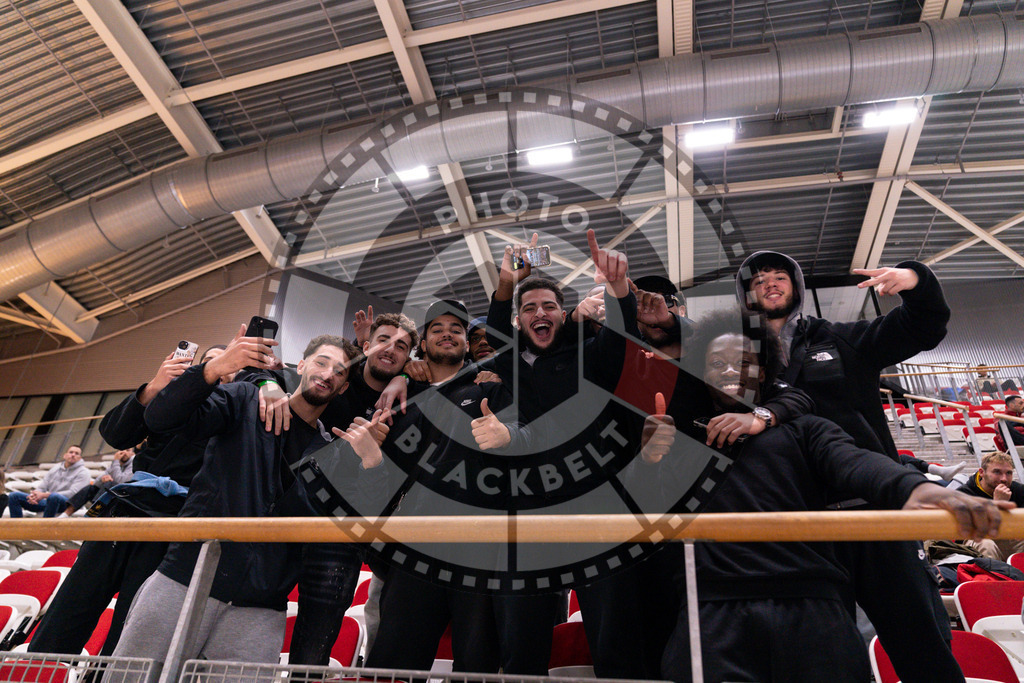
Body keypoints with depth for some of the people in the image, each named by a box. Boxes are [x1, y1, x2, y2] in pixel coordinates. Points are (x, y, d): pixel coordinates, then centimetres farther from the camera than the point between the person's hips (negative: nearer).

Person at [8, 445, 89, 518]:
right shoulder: (55, 469, 22)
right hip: (47, 501, 7)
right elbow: (42, 487, 18)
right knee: (13, 496, -4)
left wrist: (44, 495, -16)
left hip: (65, 503, -7)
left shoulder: (83, 472, 1)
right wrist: (34, 495, -8)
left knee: (54, 496, -41)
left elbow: (73, 493, -12)